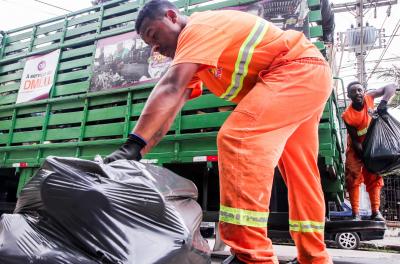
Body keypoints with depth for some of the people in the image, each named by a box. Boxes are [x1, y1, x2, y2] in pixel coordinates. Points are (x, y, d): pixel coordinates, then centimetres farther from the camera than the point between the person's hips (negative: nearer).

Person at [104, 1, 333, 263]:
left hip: (298, 69, -11)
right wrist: (139, 151, -2)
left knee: (238, 138, -27)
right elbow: (168, 109, 6)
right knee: (300, 172, 12)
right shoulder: (194, 49, 14)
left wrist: (133, 144, -31)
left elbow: (170, 89, -28)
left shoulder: (199, 26, -14)